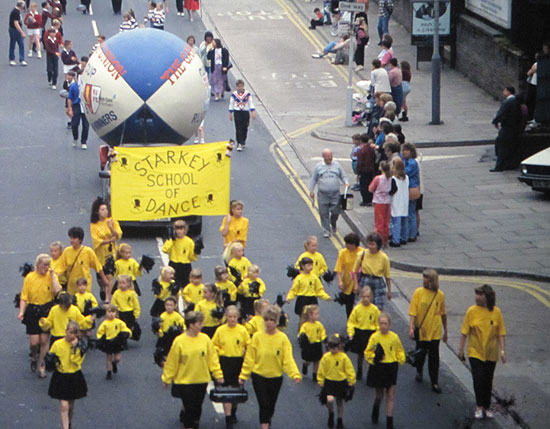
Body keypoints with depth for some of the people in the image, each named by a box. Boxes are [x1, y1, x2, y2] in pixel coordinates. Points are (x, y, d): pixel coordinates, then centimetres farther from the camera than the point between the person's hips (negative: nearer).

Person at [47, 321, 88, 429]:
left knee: (71, 406, 17)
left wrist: (75, 347, -23)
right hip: (61, 378, -2)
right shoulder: (57, 344, -7)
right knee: (64, 406, -10)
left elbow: (78, 361, -17)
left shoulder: (80, 345, -5)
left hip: (75, 378, 2)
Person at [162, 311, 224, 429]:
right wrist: (167, 379, 2)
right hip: (184, 381, -3)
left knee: (197, 407, 12)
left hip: (201, 380, 3)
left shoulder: (205, 338, -3)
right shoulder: (179, 341, -13)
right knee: (189, 407, -2)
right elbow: (171, 362, -5)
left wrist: (218, 375, 4)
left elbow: (212, 358, 4)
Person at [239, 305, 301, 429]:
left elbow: (288, 359, -11)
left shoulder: (283, 338, -8)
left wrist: (295, 374, -25)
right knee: (264, 405, -8)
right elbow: (249, 358, -3)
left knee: (271, 405, 16)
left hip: (276, 376, 1)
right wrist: (243, 375, -3)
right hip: (259, 376, -1)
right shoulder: (257, 336, -8)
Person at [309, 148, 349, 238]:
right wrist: (311, 191, 8)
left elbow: (343, 176, 14)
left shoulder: (337, 165, 9)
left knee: (335, 212, -1)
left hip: (335, 194, 1)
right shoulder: (318, 167, 7)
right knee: (324, 213, -2)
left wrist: (346, 183, -6)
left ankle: (333, 224, 30)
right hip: (323, 194, -1)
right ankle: (326, 231, 8)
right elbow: (314, 179, 11)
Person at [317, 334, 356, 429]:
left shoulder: (343, 357, -10)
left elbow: (350, 370, -3)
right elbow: (321, 371, 2)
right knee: (330, 400, -20)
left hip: (341, 383, 0)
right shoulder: (326, 357, -8)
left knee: (339, 401, 13)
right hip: (329, 382, 0)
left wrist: (351, 382, -2)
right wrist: (320, 381, 5)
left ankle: (340, 421, 31)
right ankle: (331, 414, 11)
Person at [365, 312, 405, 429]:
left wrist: (401, 359, -6)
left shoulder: (394, 337, -3)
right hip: (378, 368, -1)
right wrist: (374, 357, -20)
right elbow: (367, 352, -2)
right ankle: (375, 414, 42)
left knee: (391, 395, -3)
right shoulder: (374, 337, -7)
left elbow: (400, 351, 10)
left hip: (391, 368, 1)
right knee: (379, 395, 11)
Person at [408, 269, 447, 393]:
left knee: (434, 357, 0)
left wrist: (445, 331, 14)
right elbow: (413, 312, -9)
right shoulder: (418, 292, -6)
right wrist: (411, 328, -20)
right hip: (421, 330, 0)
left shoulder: (440, 295, -2)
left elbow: (443, 314, 8)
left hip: (435, 332, 0)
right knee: (420, 354, 12)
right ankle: (419, 372, 41)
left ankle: (435, 383, 7)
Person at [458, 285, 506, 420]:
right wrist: (461, 349, -1)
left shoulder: (496, 312, -5)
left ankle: (487, 407, 23)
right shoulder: (472, 311, -7)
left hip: (491, 353, 1)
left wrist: (502, 350, -5)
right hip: (475, 352, -1)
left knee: (488, 381, 9)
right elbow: (464, 332, -3)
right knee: (478, 378, -9)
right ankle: (479, 407, 4)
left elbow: (501, 333, 0)